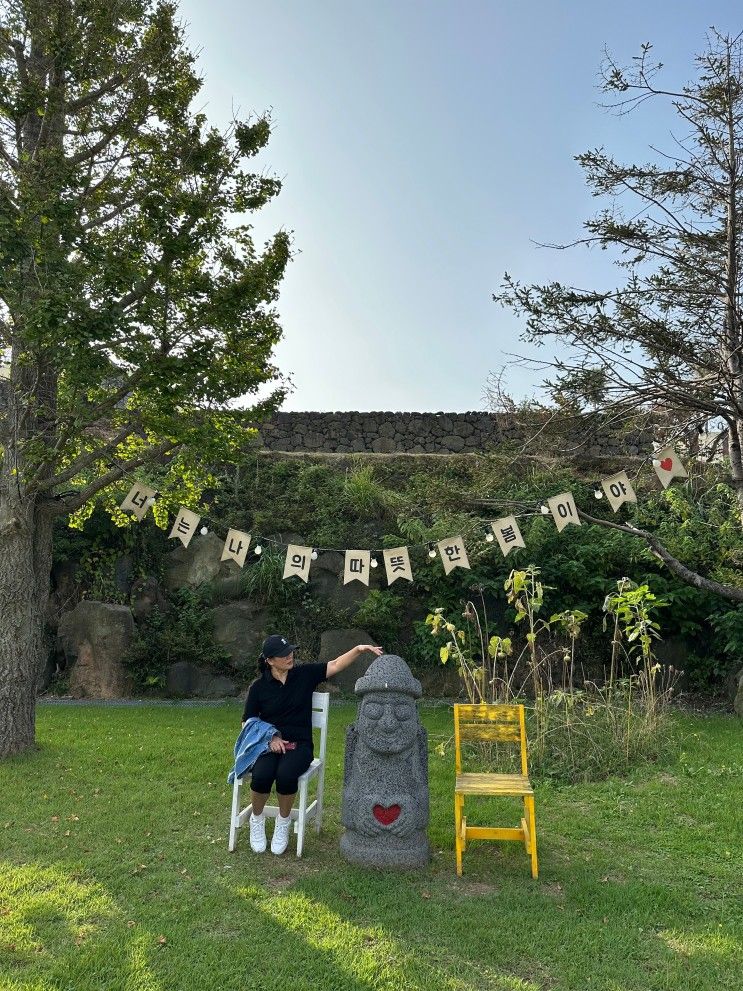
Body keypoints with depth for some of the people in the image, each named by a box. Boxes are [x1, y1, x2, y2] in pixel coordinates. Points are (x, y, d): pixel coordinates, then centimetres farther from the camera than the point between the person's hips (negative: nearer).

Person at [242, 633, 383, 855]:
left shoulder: (305, 674, 1)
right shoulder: (258, 687, 1)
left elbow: (335, 665, -5)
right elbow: (248, 723, 7)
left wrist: (360, 649, -20)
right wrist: (269, 737, -10)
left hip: (299, 744, 0)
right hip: (268, 744, 0)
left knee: (286, 774, -32)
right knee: (261, 775, -31)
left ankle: (283, 821, -2)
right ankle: (257, 819, 1)